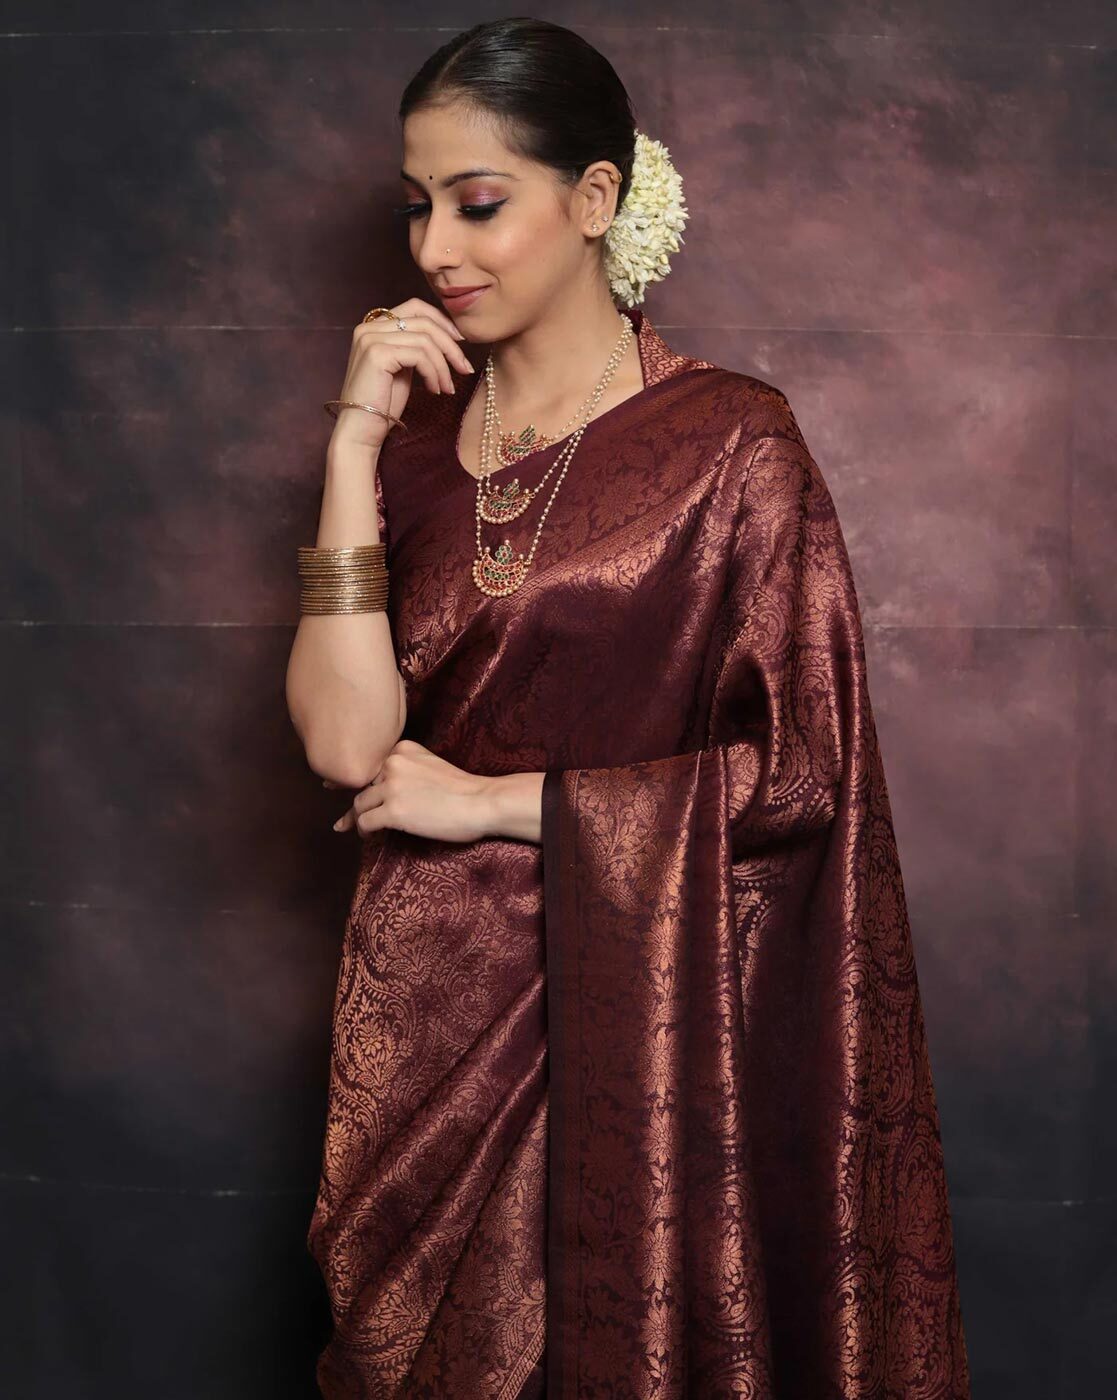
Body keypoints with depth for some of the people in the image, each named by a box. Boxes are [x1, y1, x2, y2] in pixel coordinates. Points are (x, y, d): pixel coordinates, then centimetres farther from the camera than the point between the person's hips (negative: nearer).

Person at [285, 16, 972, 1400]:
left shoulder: (729, 440, -9)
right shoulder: (411, 441, 4)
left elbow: (802, 768, -12)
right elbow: (346, 742, -8)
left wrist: (496, 801, -12)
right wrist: (355, 444, -12)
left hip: (630, 1015, -4)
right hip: (427, 1015, 4)